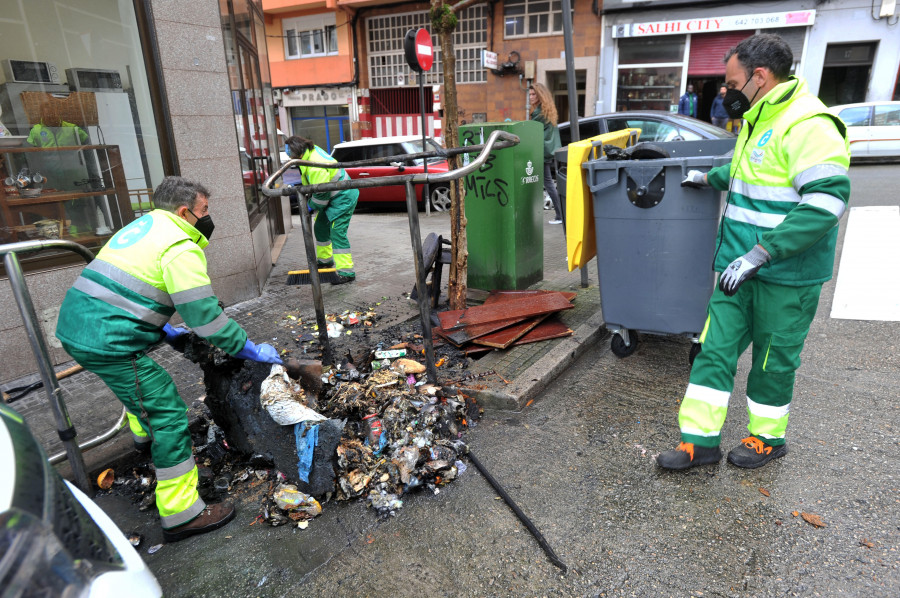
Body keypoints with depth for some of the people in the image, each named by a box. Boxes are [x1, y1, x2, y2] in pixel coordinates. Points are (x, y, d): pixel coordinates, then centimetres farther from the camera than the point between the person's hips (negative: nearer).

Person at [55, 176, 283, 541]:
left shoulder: (141, 225, 17)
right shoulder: (181, 248, -13)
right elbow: (206, 316, -17)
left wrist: (163, 330, 25)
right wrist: (252, 351, -8)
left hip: (73, 324, 10)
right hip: (108, 343, -10)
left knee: (139, 386, 36)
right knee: (168, 415, -4)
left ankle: (145, 433, 63)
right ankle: (182, 515, 2)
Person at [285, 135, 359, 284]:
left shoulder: (315, 168, -32)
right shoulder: (311, 150, -1)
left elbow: (321, 194, -24)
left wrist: (311, 206, -7)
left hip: (343, 197, -11)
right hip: (333, 196, 11)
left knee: (337, 232, -15)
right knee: (320, 227, 19)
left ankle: (346, 272, -14)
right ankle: (325, 259, 39)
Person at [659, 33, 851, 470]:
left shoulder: (806, 125, -18)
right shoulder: (758, 121, 13)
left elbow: (827, 200, -27)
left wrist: (760, 253, -31)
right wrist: (710, 178, 31)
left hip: (786, 276, -8)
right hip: (741, 268, 8)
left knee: (772, 361, 9)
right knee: (715, 350, 7)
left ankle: (768, 438, 31)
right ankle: (701, 441, 16)